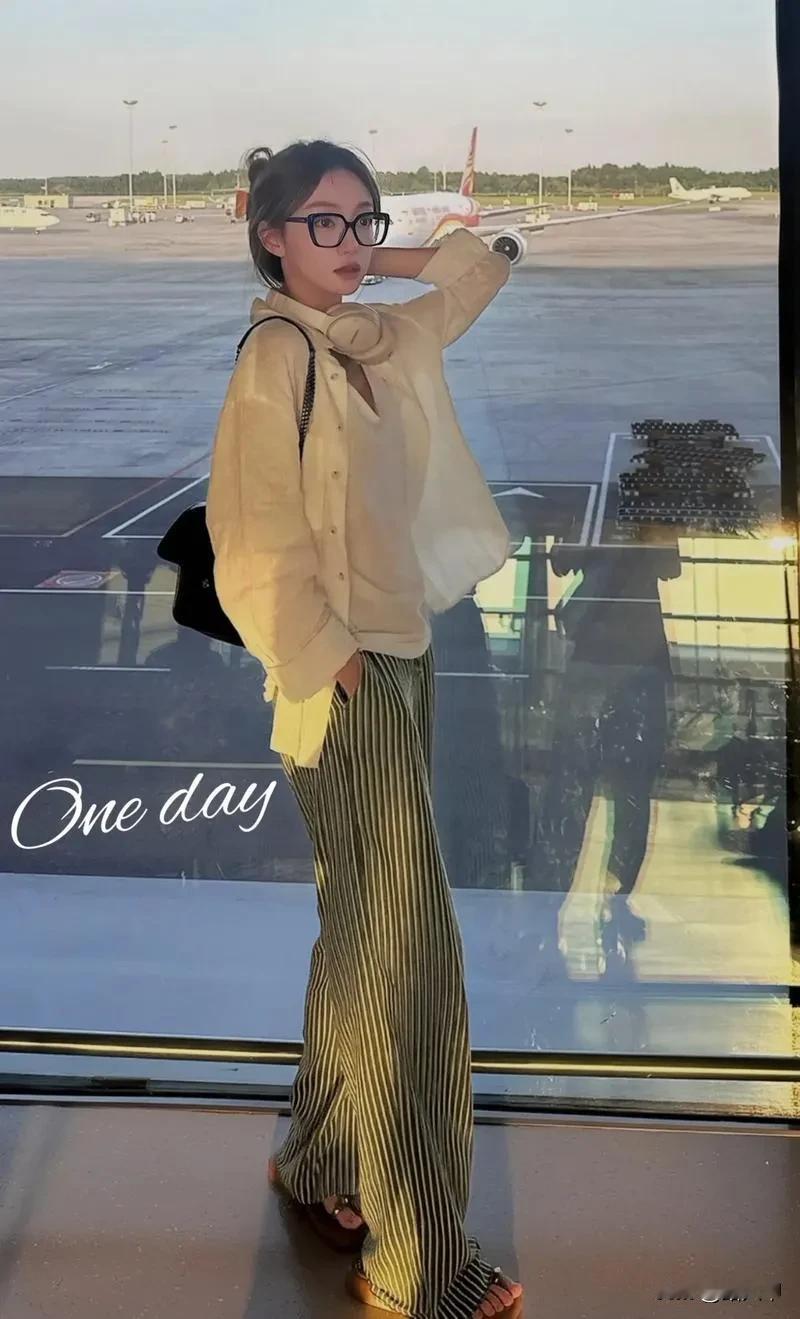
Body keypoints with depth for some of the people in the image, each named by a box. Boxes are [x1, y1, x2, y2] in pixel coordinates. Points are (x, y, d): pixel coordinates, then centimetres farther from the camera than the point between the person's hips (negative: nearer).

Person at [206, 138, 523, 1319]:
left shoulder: (378, 341, 11)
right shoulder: (277, 356, -12)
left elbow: (479, 269, 26)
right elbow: (260, 545, -17)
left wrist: (374, 262, 14)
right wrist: (330, 663, -14)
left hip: (401, 657, 9)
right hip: (347, 676, -9)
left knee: (368, 937, 17)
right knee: (410, 951, -7)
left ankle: (324, 1164, 33)